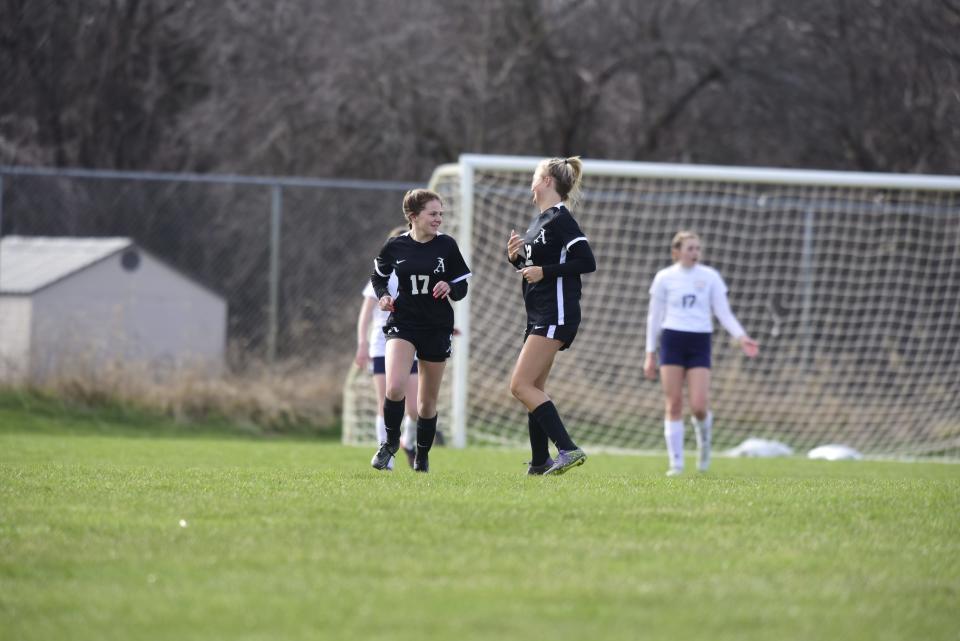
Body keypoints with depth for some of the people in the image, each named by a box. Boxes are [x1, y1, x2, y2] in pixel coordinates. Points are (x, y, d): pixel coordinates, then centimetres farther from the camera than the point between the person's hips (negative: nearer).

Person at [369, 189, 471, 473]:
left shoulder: (447, 245, -3)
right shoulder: (395, 246, -3)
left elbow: (461, 288, 4)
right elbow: (378, 276, 15)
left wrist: (449, 288, -18)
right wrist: (383, 296, -5)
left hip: (437, 329, 1)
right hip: (402, 323, -1)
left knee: (428, 401, 10)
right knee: (395, 387, -23)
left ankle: (422, 456, 30)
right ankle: (390, 442, 0)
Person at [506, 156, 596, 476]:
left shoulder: (560, 219, -13)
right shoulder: (539, 220, 17)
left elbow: (587, 262, -20)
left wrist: (544, 271, -19)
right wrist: (516, 257, 5)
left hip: (556, 315, -10)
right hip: (540, 316, 10)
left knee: (521, 386, -15)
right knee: (533, 389, 13)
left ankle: (568, 449, -19)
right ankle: (540, 462, 19)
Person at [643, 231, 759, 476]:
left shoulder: (710, 277, 5)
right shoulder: (665, 278, 5)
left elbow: (724, 312, 4)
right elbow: (654, 316, 9)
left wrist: (741, 337, -11)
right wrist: (650, 354, 7)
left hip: (700, 343, 0)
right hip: (672, 339, 0)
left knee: (698, 406, -10)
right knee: (674, 405, -4)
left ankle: (703, 433, 25)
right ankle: (676, 463, 2)